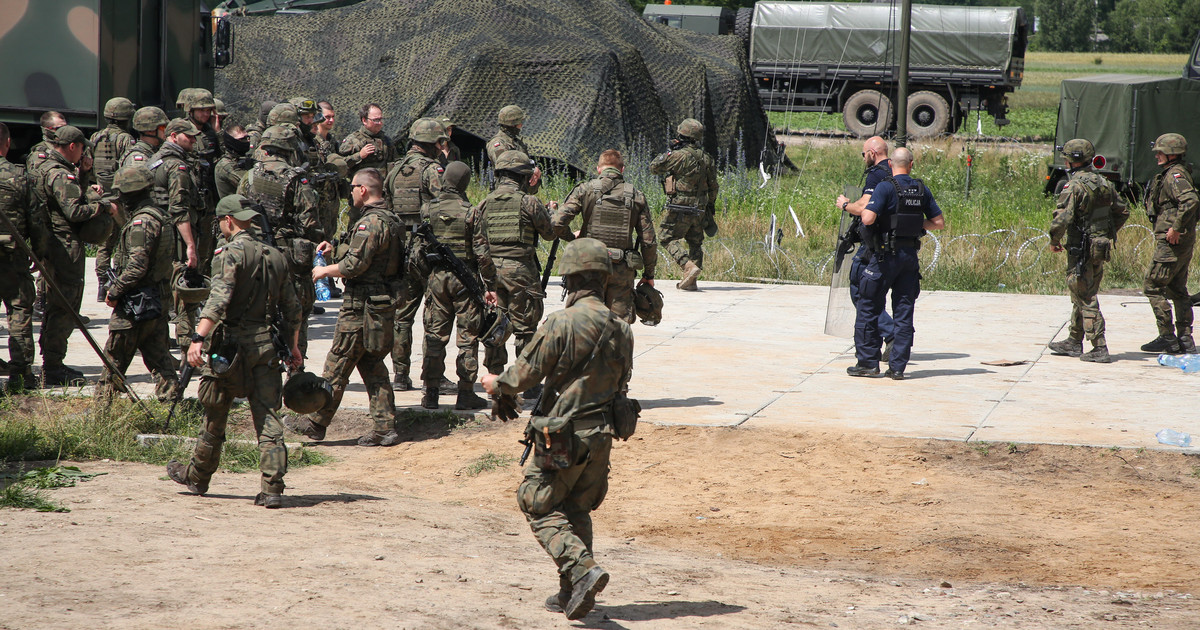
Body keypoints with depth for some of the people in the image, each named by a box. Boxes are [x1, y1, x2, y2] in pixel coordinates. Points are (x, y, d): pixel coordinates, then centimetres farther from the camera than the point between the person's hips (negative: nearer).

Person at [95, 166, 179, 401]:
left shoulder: (142, 223, -19)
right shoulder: (161, 216, 11)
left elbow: (136, 267, -25)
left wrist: (114, 292, -14)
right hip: (159, 300, 9)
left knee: (115, 356, 3)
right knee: (157, 353, 10)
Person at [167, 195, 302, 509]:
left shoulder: (230, 253, -9)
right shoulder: (275, 256, 12)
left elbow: (219, 299, -23)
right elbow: (292, 307, 17)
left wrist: (199, 338, -28)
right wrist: (293, 346, 26)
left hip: (231, 343, -5)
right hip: (266, 344, 5)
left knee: (215, 417, 10)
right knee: (268, 418, 2)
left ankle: (197, 477, 26)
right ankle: (272, 488, -7)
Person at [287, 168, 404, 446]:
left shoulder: (370, 222, -19)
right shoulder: (390, 219, 13)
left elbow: (354, 265, -22)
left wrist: (324, 271, -7)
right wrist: (335, 248, 17)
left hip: (362, 307, -10)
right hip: (383, 304, 10)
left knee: (337, 365, 0)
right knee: (372, 366, 12)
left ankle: (316, 423, 8)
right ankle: (386, 428, 9)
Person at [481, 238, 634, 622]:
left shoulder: (562, 324, -17)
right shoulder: (620, 328, 3)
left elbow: (525, 374, -10)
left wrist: (497, 384, 11)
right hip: (602, 434, 6)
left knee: (539, 508, 4)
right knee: (577, 511, 19)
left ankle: (582, 569, -14)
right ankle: (573, 591, 19)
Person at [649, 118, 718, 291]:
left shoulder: (679, 156, -16)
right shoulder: (706, 158, 5)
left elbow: (654, 168, -6)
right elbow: (713, 186, 13)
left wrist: (668, 152, 6)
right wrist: (711, 206, 24)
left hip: (679, 206, -7)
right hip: (699, 208, 7)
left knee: (669, 238, 1)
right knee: (695, 242, 14)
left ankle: (688, 266, -18)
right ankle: (691, 281, 14)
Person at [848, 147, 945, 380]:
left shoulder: (886, 187, -11)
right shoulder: (921, 189, 5)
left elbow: (868, 218, -21)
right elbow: (939, 222, 9)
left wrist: (863, 211, 1)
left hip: (886, 255, -5)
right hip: (910, 255, 5)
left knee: (869, 308, 6)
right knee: (904, 311, 7)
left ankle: (868, 362, 6)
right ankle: (898, 367, 6)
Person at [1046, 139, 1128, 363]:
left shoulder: (1074, 186, -17)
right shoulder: (1104, 183, 8)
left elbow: (1062, 219, -24)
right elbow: (1122, 212, 16)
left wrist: (1055, 240, -7)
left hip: (1081, 250, -8)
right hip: (1101, 250, 8)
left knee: (1086, 300, -4)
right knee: (1083, 297, 19)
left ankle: (1099, 349, -7)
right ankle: (1074, 342, 28)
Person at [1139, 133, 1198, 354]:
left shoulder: (1175, 175, -16)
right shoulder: (1177, 174, 16)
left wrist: (1175, 228, -27)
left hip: (1171, 242, -10)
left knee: (1153, 287, -6)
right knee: (1177, 290, 14)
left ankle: (1167, 338, -5)